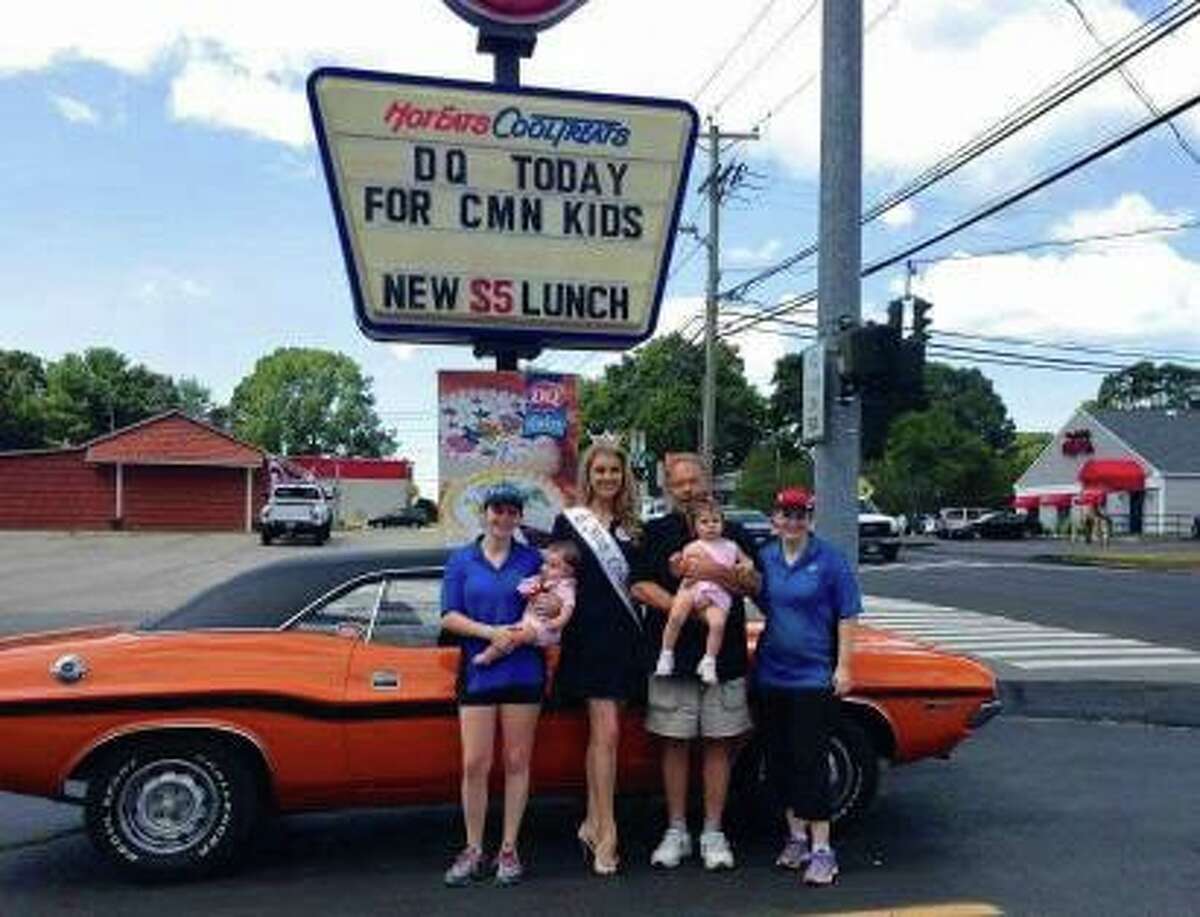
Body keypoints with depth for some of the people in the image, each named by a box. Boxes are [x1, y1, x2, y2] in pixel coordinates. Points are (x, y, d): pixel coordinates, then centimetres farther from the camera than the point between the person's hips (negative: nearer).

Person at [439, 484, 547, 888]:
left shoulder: (532, 560, 6)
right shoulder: (461, 560, 6)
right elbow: (449, 617, 0)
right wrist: (490, 632, -14)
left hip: (524, 672, 0)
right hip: (477, 672, 0)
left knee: (517, 762, 6)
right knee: (474, 765, 0)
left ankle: (509, 850, 18)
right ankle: (473, 851, 15)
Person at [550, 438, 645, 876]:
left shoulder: (632, 526, 12)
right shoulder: (568, 522, 0)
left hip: (625, 638, 4)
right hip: (588, 638, -4)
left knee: (600, 733, 11)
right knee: (606, 732, -8)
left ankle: (592, 821, 20)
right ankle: (606, 834, -1)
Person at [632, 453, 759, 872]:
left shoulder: (732, 532, 10)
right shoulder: (655, 532, 6)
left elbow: (754, 583, 0)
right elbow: (639, 586, -4)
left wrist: (714, 571, -17)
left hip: (725, 656, 1)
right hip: (672, 653, -1)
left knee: (719, 743, 5)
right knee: (675, 743, 5)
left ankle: (713, 833, 16)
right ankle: (676, 831, 17)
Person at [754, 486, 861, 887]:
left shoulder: (829, 558, -7)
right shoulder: (764, 558, 5)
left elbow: (847, 616, -7)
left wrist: (843, 667, -11)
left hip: (814, 676, -5)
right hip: (772, 674, 5)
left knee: (810, 762, -4)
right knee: (779, 761, 12)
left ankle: (821, 849, 6)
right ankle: (796, 837, 27)